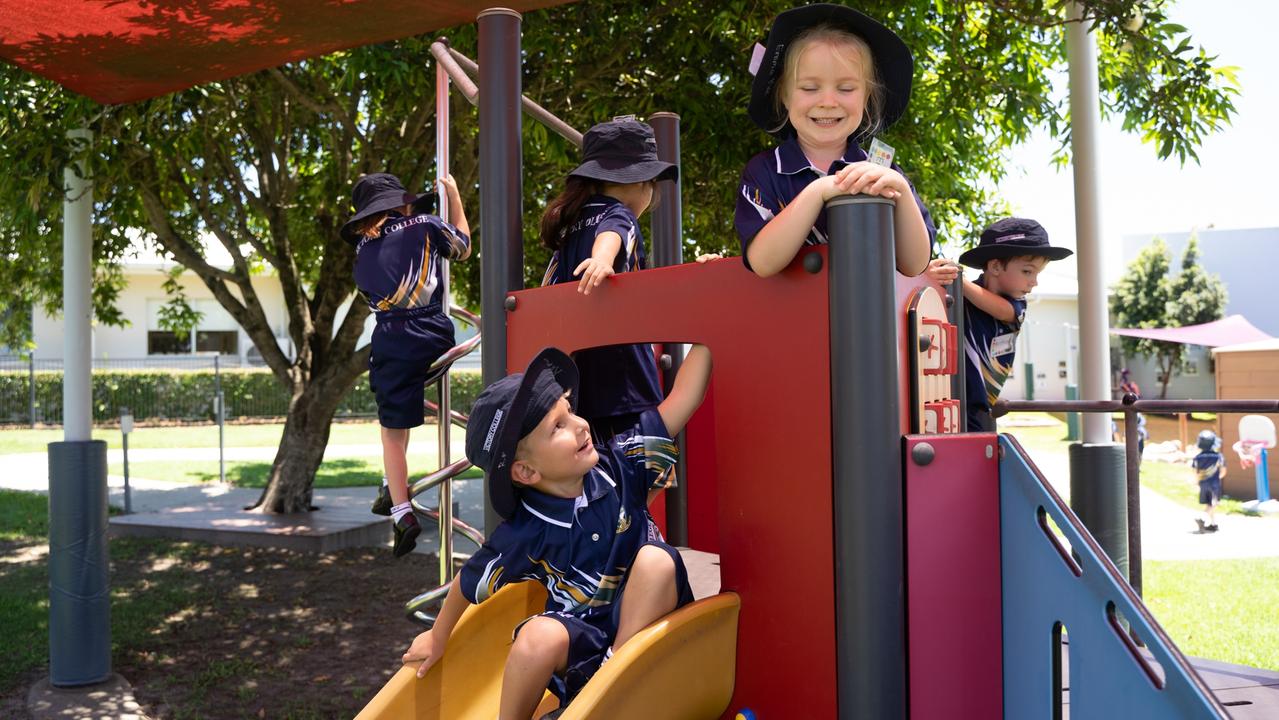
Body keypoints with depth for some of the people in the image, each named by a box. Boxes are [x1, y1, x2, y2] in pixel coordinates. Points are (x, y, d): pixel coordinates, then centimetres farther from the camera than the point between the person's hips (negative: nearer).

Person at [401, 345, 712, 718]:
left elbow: (682, 398, -15)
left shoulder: (620, 465, -13)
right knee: (541, 637, -35)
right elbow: (470, 581, -1)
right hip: (581, 635, -2)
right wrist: (438, 637, 13)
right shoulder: (526, 532, -19)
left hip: (641, 620, 2)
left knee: (658, 559, -27)